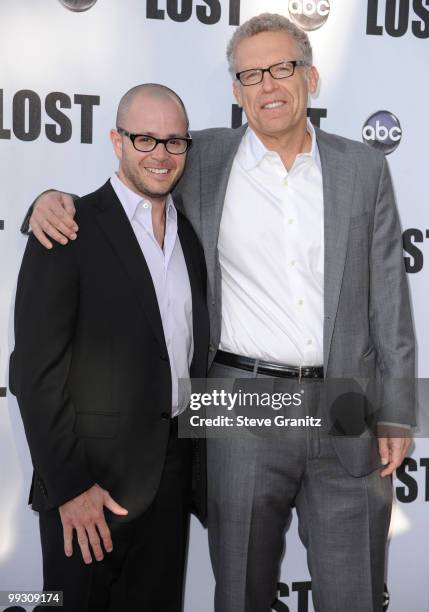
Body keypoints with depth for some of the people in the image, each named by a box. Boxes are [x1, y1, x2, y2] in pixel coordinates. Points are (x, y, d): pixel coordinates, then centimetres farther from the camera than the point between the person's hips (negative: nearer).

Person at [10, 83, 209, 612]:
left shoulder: (192, 235, 9)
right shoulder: (69, 231, -11)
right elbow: (36, 371, -14)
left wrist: (202, 467, 10)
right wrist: (70, 486, -16)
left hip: (173, 477, 6)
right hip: (92, 476, -5)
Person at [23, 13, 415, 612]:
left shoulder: (364, 167, 5)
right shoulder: (203, 159, 2)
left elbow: (389, 294, 6)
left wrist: (397, 411, 3)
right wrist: (54, 199, -11)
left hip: (347, 409, 2)